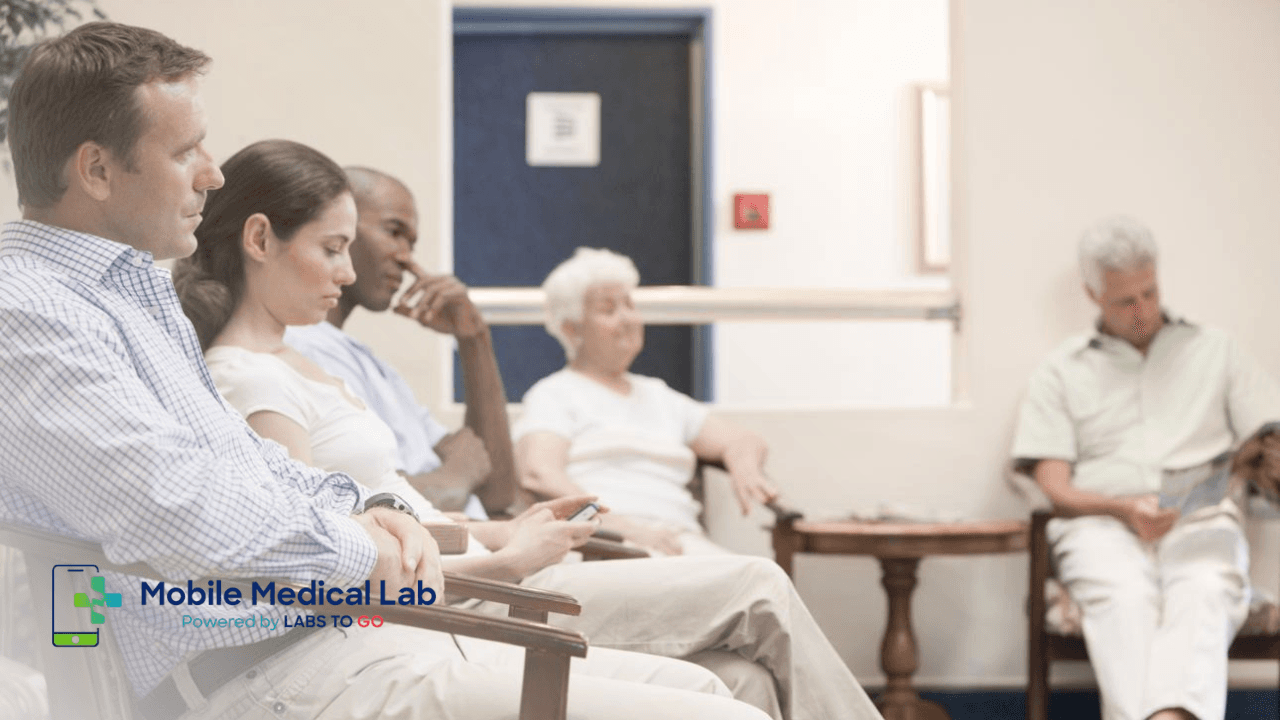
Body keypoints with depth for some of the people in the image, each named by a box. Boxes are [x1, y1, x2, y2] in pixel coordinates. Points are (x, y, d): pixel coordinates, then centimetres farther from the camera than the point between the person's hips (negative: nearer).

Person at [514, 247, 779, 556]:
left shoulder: (657, 396, 32)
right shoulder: (554, 394, 11)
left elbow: (742, 440, 31)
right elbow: (538, 475, -8)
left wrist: (745, 470, 3)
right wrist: (623, 526, -22)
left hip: (678, 539, 6)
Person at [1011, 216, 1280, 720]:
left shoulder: (1213, 351, 24)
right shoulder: (1060, 372, 19)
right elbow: (1054, 490, 8)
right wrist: (1124, 508, -11)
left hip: (1201, 521, 0)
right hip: (1101, 523, 0)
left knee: (1205, 594, -36)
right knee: (1124, 596, -36)